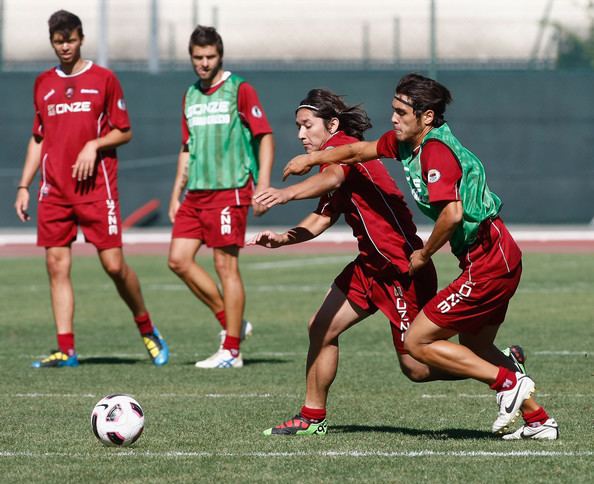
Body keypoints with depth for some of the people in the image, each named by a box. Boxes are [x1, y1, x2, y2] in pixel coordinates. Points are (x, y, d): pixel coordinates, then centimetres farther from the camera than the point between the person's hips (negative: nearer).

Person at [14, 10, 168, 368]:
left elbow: (124, 133, 3)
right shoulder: (44, 84, 13)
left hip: (96, 186, -4)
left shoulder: (103, 79, 2)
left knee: (114, 264, -7)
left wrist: (94, 145, -14)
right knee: (57, 266, -2)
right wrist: (24, 186, 14)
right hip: (54, 189, 4)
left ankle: (147, 329, 15)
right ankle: (66, 350, -1)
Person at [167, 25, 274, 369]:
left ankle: (232, 351, -1)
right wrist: (176, 194, 18)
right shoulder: (191, 96, 16)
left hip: (229, 191, -7)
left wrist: (263, 186, -15)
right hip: (196, 194, 7)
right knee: (179, 260, 0)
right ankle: (232, 323, 13)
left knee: (226, 265, -6)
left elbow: (265, 137, -7)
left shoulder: (239, 90, -5)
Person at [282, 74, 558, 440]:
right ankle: (538, 419, 24)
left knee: (417, 341, -6)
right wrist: (313, 159, 34)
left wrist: (423, 256, -14)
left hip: (487, 265, -10)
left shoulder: (436, 151, -18)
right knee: (475, 348, 23)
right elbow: (363, 150, 27)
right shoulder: (407, 142, 9)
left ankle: (509, 382, -6)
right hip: (499, 259, 10)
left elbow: (452, 214, -29)